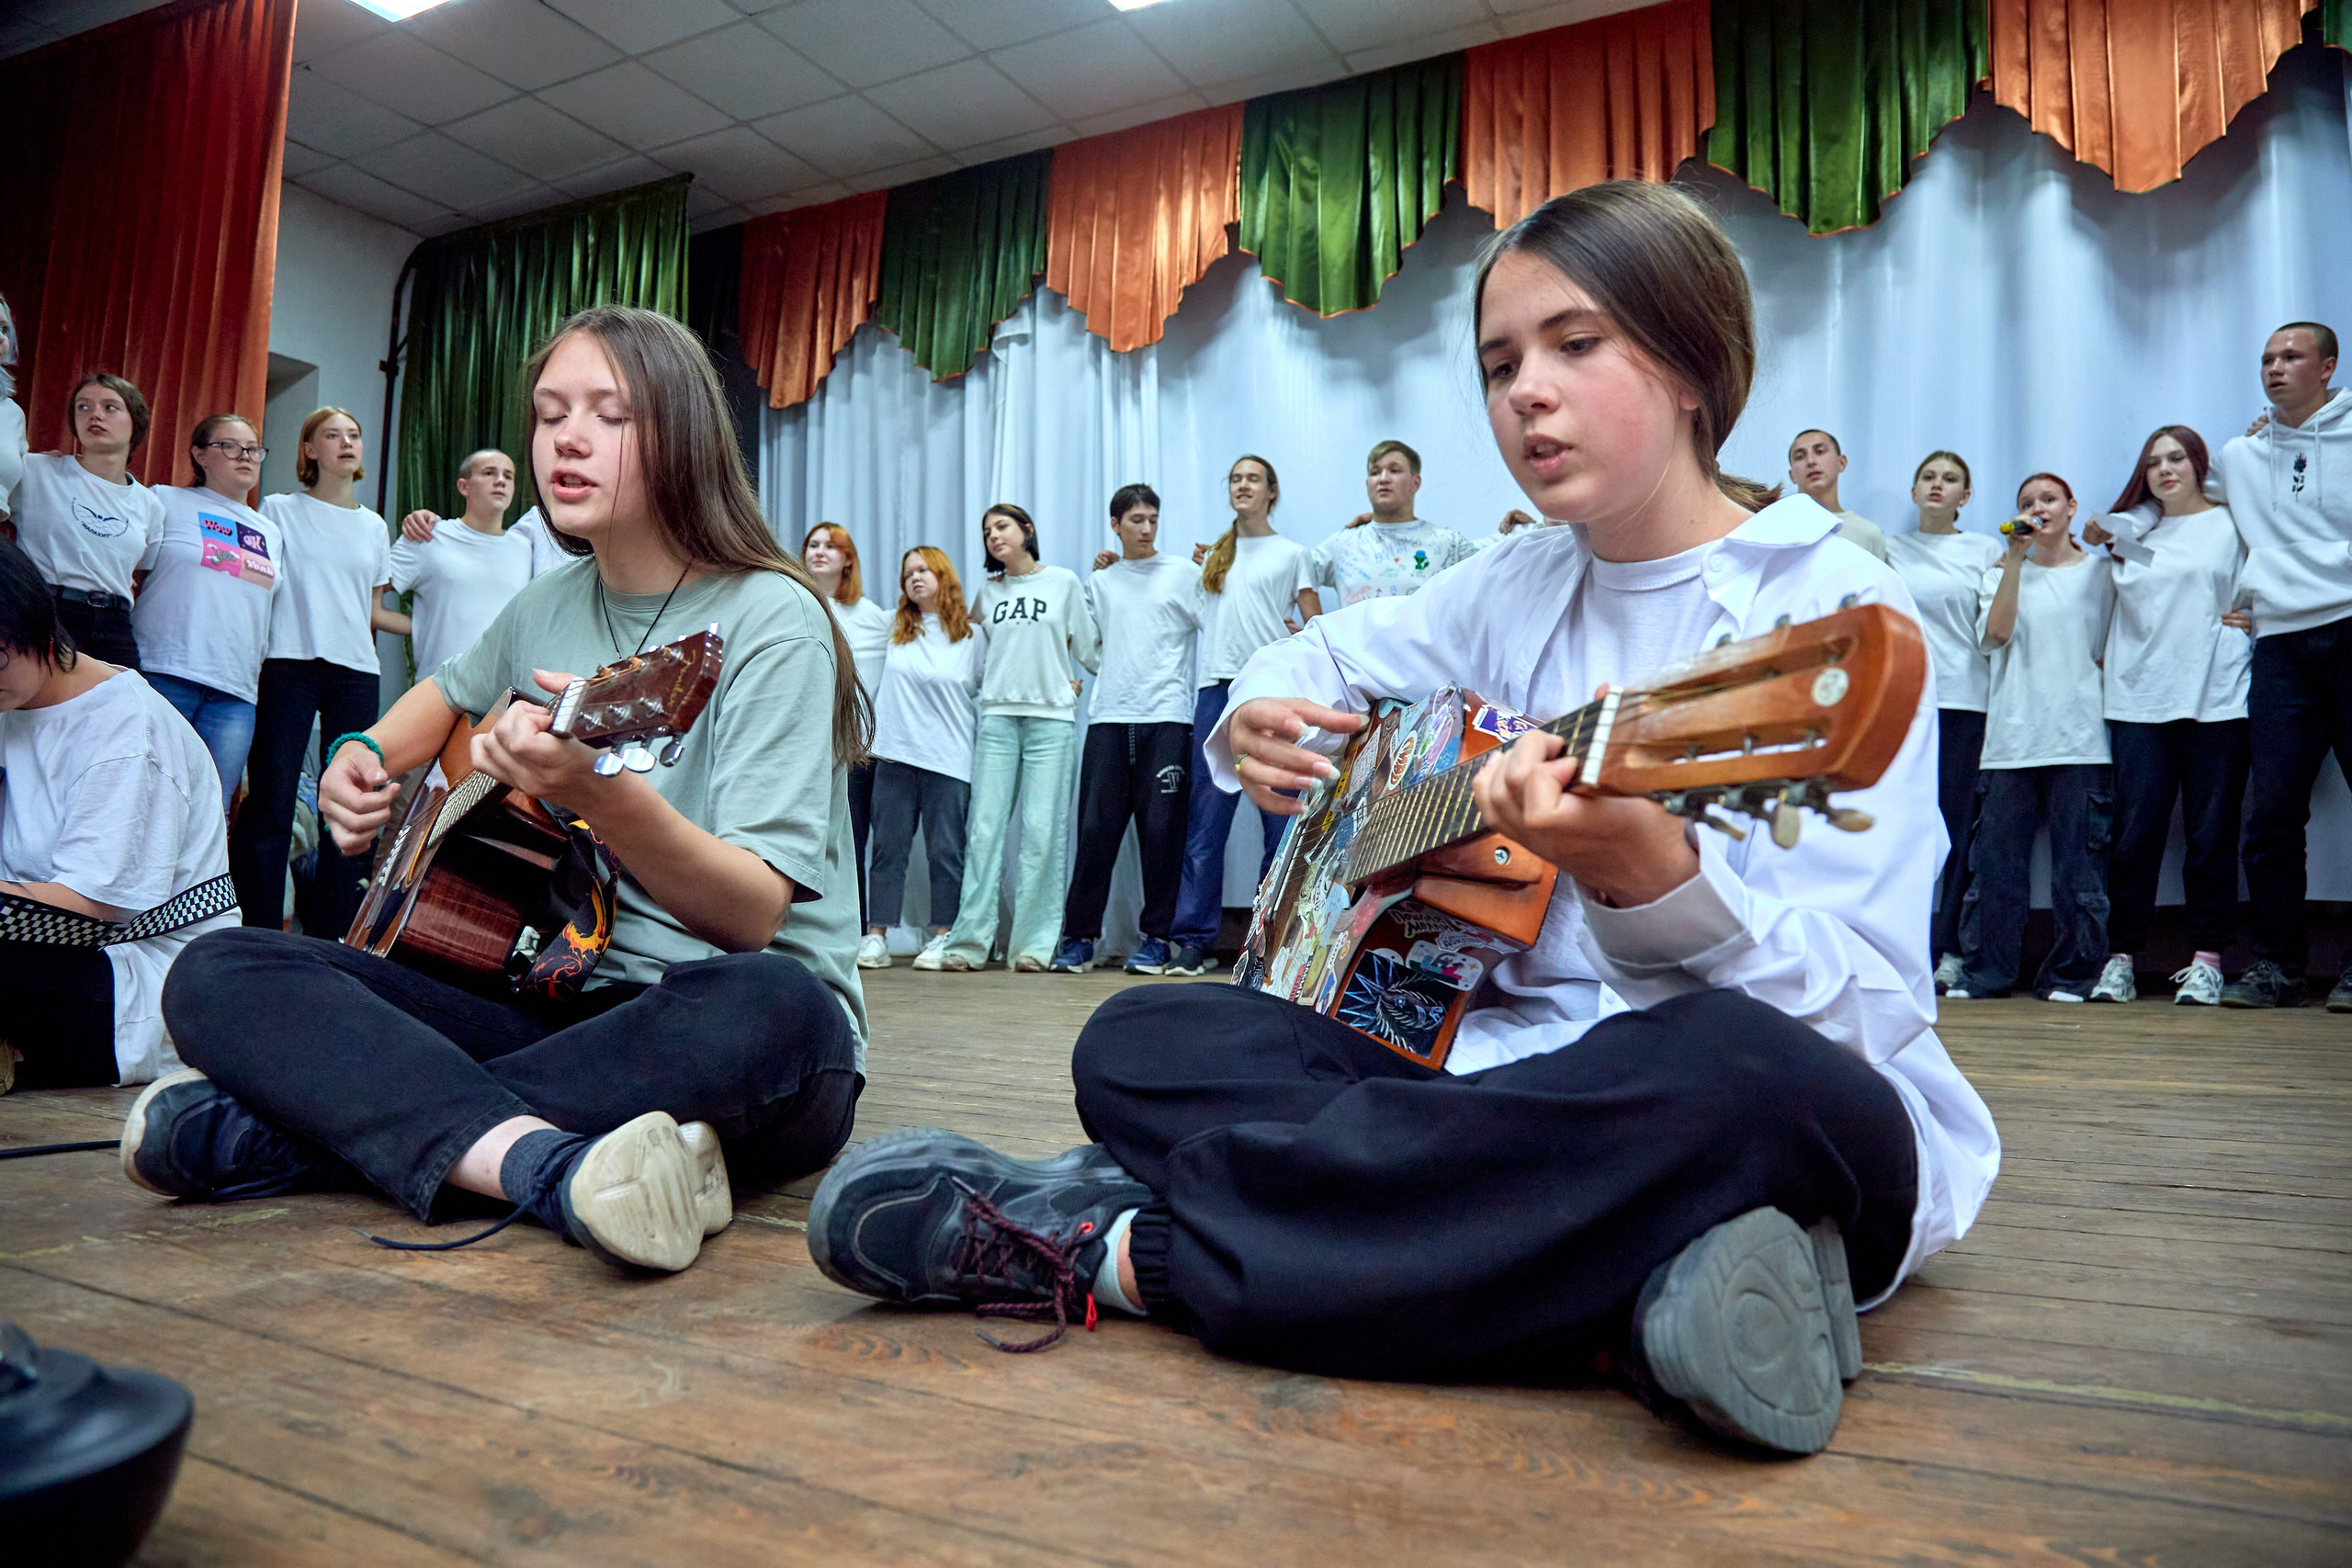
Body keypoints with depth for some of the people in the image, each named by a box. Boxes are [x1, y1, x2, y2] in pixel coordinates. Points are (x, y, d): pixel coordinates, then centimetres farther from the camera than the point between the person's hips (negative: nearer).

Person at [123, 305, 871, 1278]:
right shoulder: (548, 607, 11)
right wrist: (365, 757, 15)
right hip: (564, 1009, 6)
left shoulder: (770, 621, -9)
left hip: (709, 1026, -5)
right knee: (218, 974, -9)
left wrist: (603, 796, -36)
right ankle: (545, 1162, -32)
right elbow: (453, 690, 36)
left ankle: (296, 1126, -26)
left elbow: (754, 916, -20)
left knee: (772, 1012, -41)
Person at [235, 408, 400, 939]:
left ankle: (332, 939, 7)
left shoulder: (374, 526, 19)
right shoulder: (279, 509, 9)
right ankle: (258, 933, 1)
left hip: (355, 672, 4)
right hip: (289, 663, -3)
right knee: (271, 805, -7)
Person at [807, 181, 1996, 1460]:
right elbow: (1332, 650, 25)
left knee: (1725, 1070, -41)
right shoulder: (1524, 587, 9)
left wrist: (1652, 879, -38)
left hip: (1804, 1121, -4)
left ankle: (1124, 1244, -26)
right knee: (1140, 1044, -8)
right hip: (1525, 1088, 5)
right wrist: (1258, 718, 1)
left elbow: (1864, 1001, -18)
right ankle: (1627, 1266, -22)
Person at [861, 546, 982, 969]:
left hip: (950, 761, -2)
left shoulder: (972, 637, 5)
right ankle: (876, 936, 5)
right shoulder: (895, 629, 11)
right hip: (895, 755, 2)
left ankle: (943, 937, 5)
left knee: (945, 851, 0)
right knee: (888, 848, 3)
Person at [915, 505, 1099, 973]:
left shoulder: (1064, 582, 8)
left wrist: (1070, 684, 4)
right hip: (997, 717, 3)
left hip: (1051, 717, -2)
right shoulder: (988, 592, 16)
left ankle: (1033, 944, -2)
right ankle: (969, 941, -2)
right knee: (984, 828, -3)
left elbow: (1089, 646, 10)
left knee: (1043, 830, -6)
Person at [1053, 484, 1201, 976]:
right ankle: (1079, 936, 7)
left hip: (1166, 717, -2)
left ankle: (1157, 936, 8)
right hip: (1109, 716, 2)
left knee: (1161, 829, -2)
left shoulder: (1184, 575, 10)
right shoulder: (1098, 582, 18)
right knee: (1096, 828, -1)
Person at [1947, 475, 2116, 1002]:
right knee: (1995, 858, -1)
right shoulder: (2001, 573, 14)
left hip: (2080, 737, 0)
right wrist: (2016, 558, -6)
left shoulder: (2100, 572, 13)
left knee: (2078, 862, -1)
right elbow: (1995, 633, -5)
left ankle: (2071, 973, 9)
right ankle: (1984, 972, 6)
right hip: (2011, 737, 1)